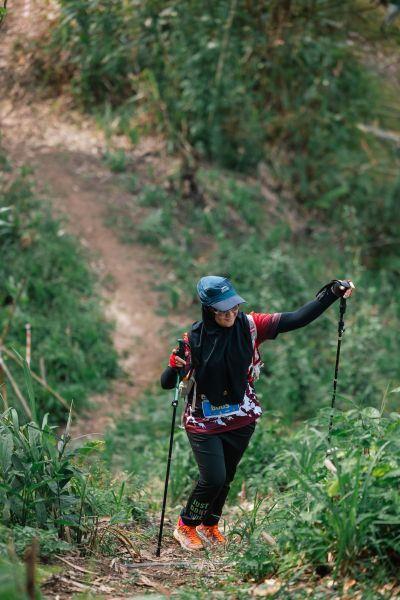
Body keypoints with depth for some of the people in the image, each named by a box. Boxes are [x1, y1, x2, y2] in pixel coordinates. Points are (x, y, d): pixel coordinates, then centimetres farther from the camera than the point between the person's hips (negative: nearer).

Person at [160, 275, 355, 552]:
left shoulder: (249, 326, -9)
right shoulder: (194, 339, -15)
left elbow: (297, 319, -13)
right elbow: (167, 383, -11)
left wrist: (333, 293, -21)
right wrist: (175, 367, -34)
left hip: (241, 421, 3)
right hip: (204, 423, -3)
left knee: (226, 478, 17)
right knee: (213, 478, -11)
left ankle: (210, 526, 41)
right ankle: (186, 526, 14)